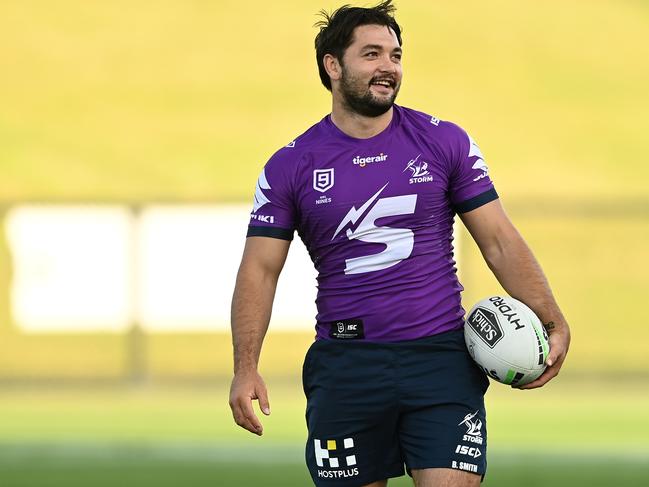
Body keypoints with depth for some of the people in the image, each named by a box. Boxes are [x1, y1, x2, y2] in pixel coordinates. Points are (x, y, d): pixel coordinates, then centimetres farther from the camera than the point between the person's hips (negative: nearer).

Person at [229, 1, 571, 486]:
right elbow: (260, 269, 1)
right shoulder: (290, 167, 3)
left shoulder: (444, 142, 4)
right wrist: (246, 369, -11)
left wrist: (553, 323, -7)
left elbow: (499, 239, 5)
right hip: (345, 367, 1)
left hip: (441, 357, 0)